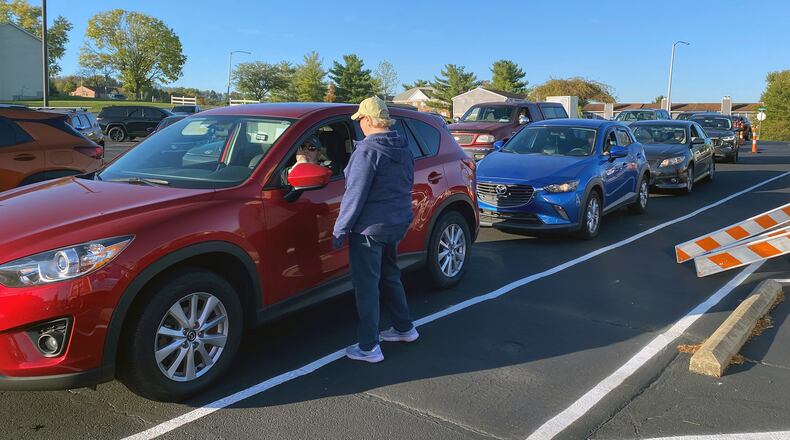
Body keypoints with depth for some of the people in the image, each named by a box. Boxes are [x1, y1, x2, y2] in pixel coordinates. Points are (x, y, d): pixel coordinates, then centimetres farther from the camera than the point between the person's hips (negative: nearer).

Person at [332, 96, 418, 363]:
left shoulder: (368, 150, -17)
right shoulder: (404, 148, 8)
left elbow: (355, 194, -19)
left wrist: (340, 230, -12)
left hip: (370, 228, -8)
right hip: (398, 223, 9)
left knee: (367, 286, 0)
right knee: (390, 275, 23)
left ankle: (368, 348, 6)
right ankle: (404, 328, 34)